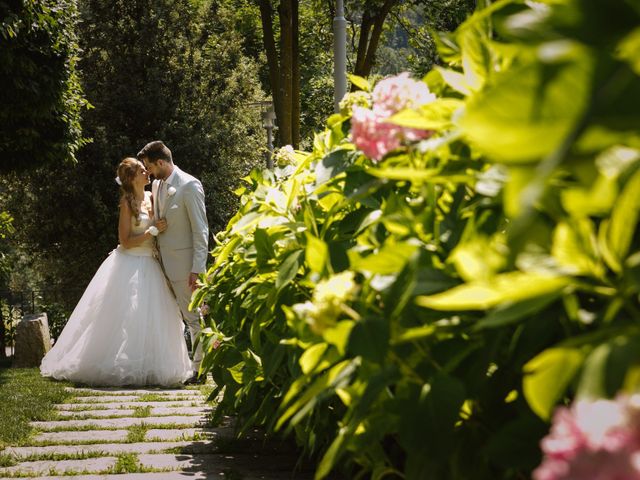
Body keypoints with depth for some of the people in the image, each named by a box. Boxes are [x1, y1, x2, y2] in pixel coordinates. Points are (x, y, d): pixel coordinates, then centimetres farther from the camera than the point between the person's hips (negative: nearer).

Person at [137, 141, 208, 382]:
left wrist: (197, 269, -18)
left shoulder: (189, 186, -13)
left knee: (194, 318, 0)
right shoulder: (156, 186, 12)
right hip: (164, 263, 8)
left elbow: (201, 231, -14)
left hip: (184, 265, -8)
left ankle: (200, 369, 7)